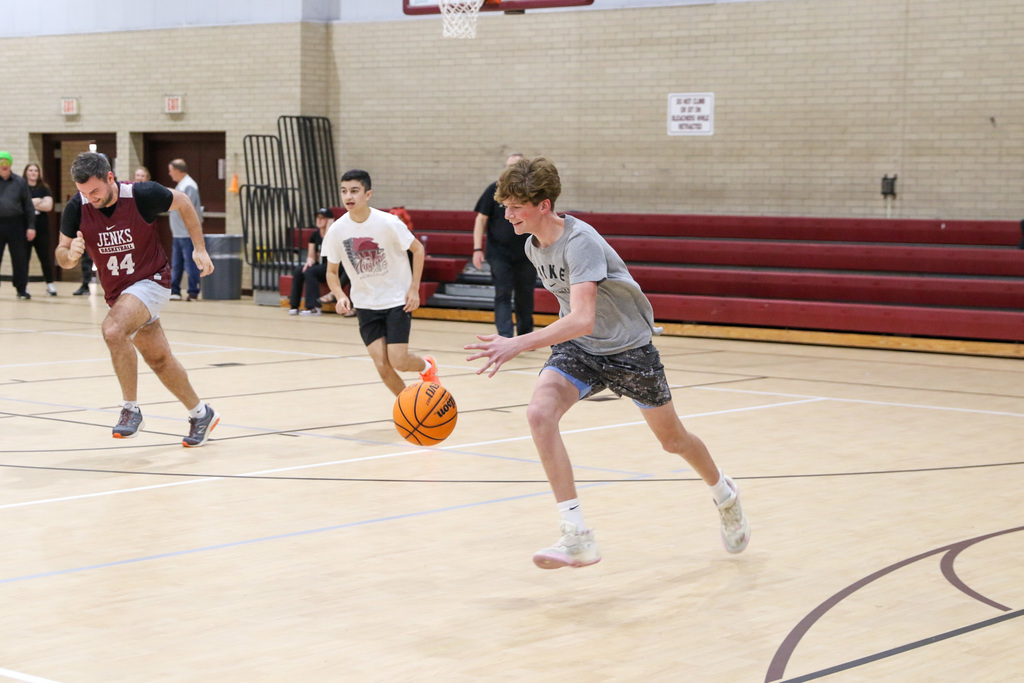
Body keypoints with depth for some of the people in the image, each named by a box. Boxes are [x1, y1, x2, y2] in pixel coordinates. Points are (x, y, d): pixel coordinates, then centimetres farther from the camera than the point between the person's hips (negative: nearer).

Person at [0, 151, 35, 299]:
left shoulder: (19, 182, 5)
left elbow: (28, 205, 6)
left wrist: (31, 226, 0)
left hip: (16, 225, 0)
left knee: (20, 259, 3)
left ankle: (21, 289, 11)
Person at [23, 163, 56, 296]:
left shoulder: (44, 189, 10)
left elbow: (48, 206, -3)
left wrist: (30, 204, -7)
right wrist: (36, 202, -9)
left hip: (42, 229, 1)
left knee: (46, 258, 4)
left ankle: (50, 285, 12)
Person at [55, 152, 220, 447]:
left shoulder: (143, 195, -20)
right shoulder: (77, 208, -11)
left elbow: (183, 202, -1)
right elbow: (62, 257, -3)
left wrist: (199, 248, -1)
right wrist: (70, 254, -27)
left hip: (151, 281, -5)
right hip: (117, 292, 5)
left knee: (113, 329, -31)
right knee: (159, 360, 14)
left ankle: (131, 409, -17)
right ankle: (201, 414, 33)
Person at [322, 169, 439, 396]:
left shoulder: (388, 223, -17)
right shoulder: (337, 230, -9)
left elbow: (418, 249, -4)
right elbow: (332, 271, 4)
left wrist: (414, 289, -10)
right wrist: (340, 296, -14)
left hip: (397, 300, -3)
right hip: (365, 304, 3)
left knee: (398, 361, -11)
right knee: (382, 366, -5)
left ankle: (427, 366, 25)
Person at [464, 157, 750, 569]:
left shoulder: (580, 242, -29)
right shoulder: (533, 246, -4)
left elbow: (582, 320, -42)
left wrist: (518, 345, -52)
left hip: (628, 348, -5)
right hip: (578, 349, 5)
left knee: (672, 439, 12)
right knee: (540, 412, -25)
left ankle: (724, 494, 47)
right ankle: (577, 537, -26)